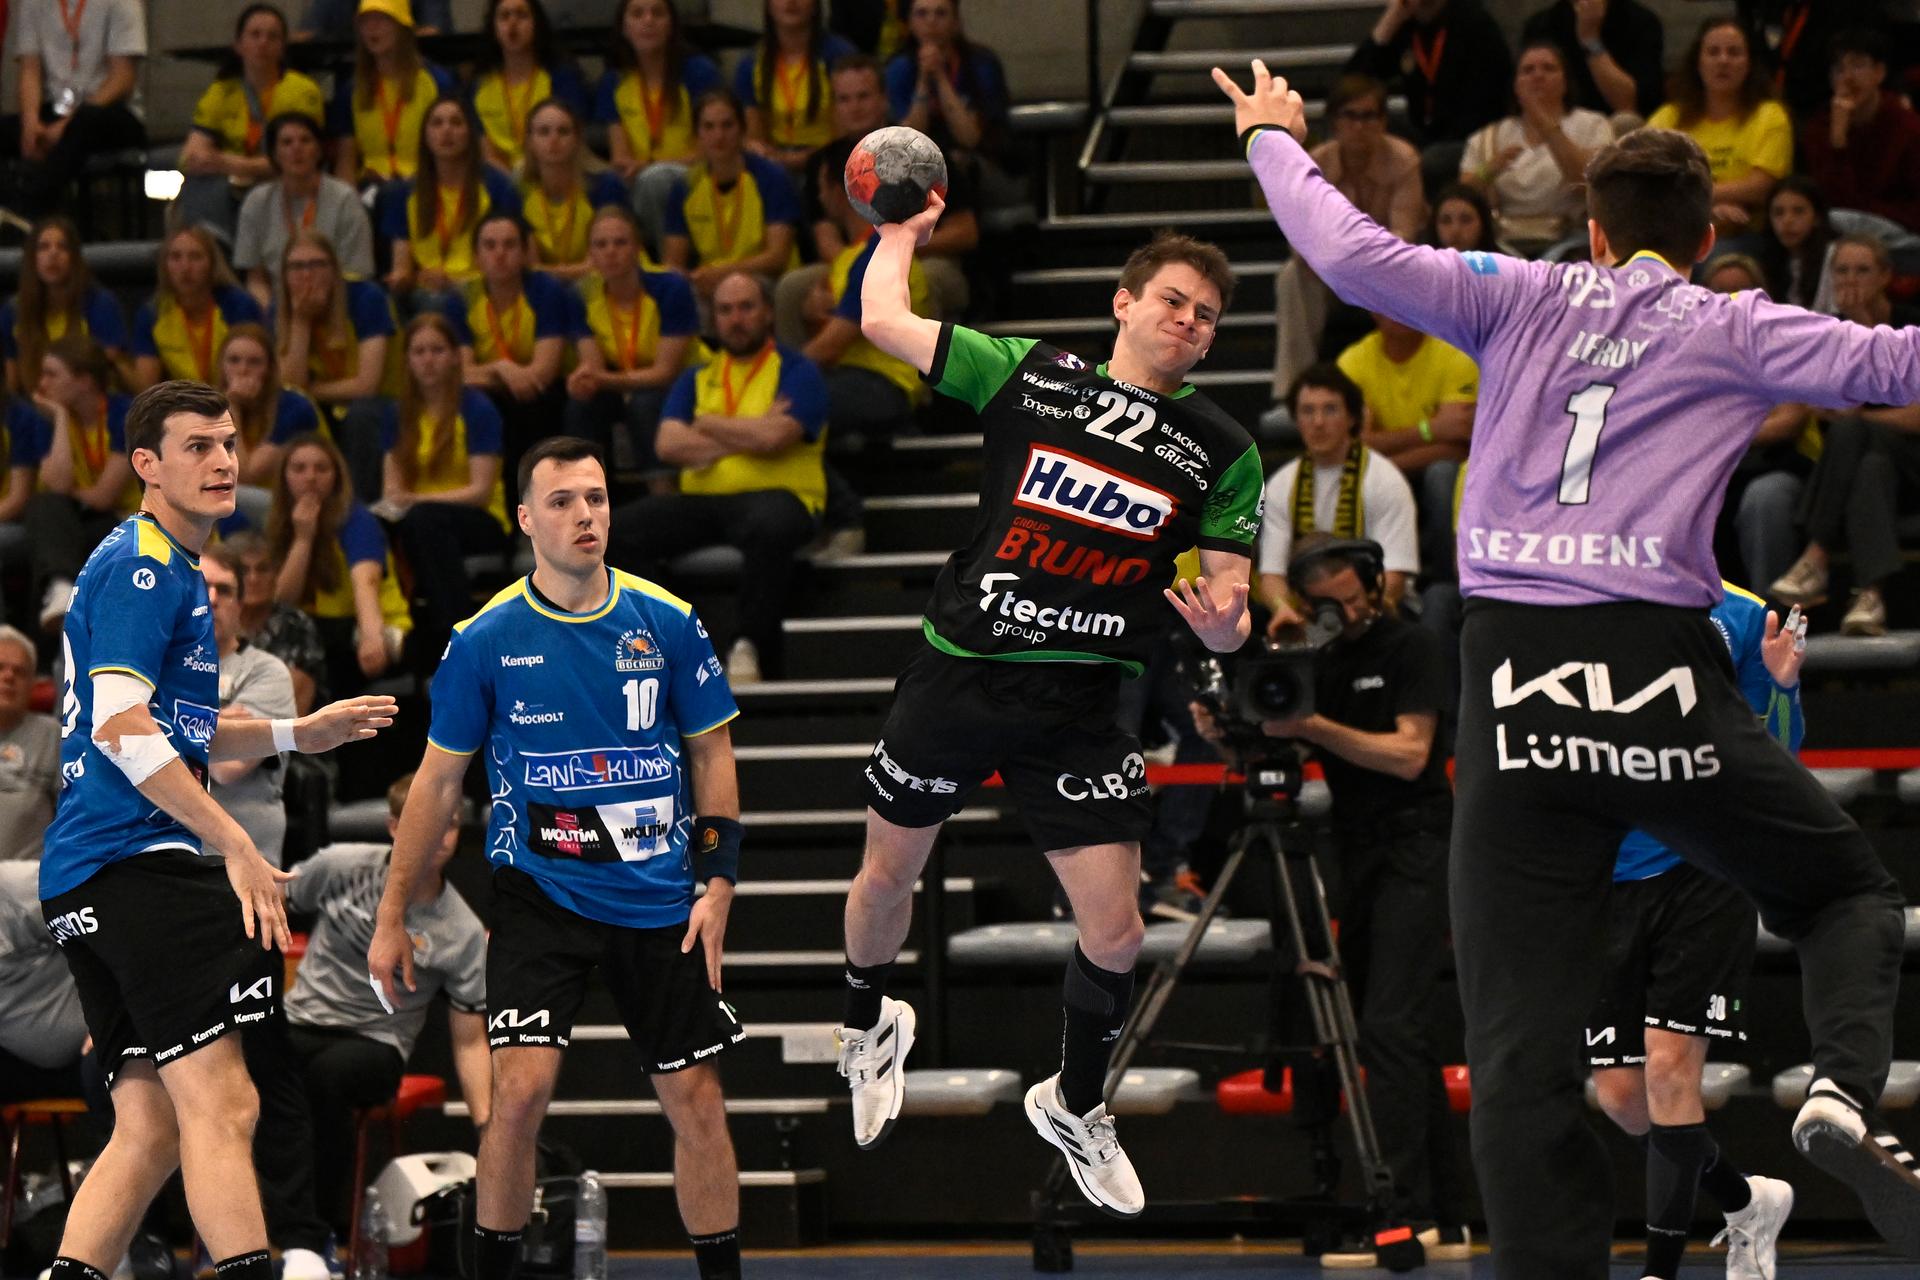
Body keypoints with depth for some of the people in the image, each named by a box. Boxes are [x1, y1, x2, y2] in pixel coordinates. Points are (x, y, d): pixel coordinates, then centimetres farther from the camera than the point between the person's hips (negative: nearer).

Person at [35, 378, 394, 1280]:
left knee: (150, 1128, 7)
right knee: (219, 1103, -17)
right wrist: (234, 843, -20)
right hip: (137, 862, -11)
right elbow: (120, 729, -19)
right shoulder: (140, 567, -8)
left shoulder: (171, 571, 24)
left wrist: (296, 734, 31)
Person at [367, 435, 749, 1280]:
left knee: (694, 1099, 3)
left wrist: (718, 883, -2)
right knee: (521, 1088, -17)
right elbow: (438, 779, 3)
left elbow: (712, 753, 8)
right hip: (539, 890, -2)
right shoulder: (485, 640, -4)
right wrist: (391, 918, 2)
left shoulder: (666, 623, -1)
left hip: (659, 902, 2)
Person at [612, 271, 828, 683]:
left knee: (768, 528, -41)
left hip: (774, 494, -4)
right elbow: (668, 445, 3)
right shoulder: (697, 379, 20)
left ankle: (752, 649, -31)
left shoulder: (796, 372, 7)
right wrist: (747, 436, -3)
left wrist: (706, 425, 3)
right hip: (700, 500, 5)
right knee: (617, 530, -19)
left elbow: (774, 437, -12)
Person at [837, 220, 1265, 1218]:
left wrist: (1224, 622, -20)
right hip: (955, 674, 0)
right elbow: (883, 321, 2)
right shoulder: (1029, 375, 1)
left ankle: (1076, 1106, 21)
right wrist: (901, 231, 17)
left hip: (1079, 705, 0)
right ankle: (867, 1025, 47)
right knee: (887, 877, 14)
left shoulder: (1223, 452, 3)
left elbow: (1229, 608, 3)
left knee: (1114, 932, -7)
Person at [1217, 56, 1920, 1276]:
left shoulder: (1523, 297, 12)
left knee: (1524, 1041, 0)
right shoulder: (1731, 329, 7)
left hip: (1515, 689, 1)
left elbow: (1356, 257, 7)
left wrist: (1276, 140, 23)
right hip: (1661, 680, -1)